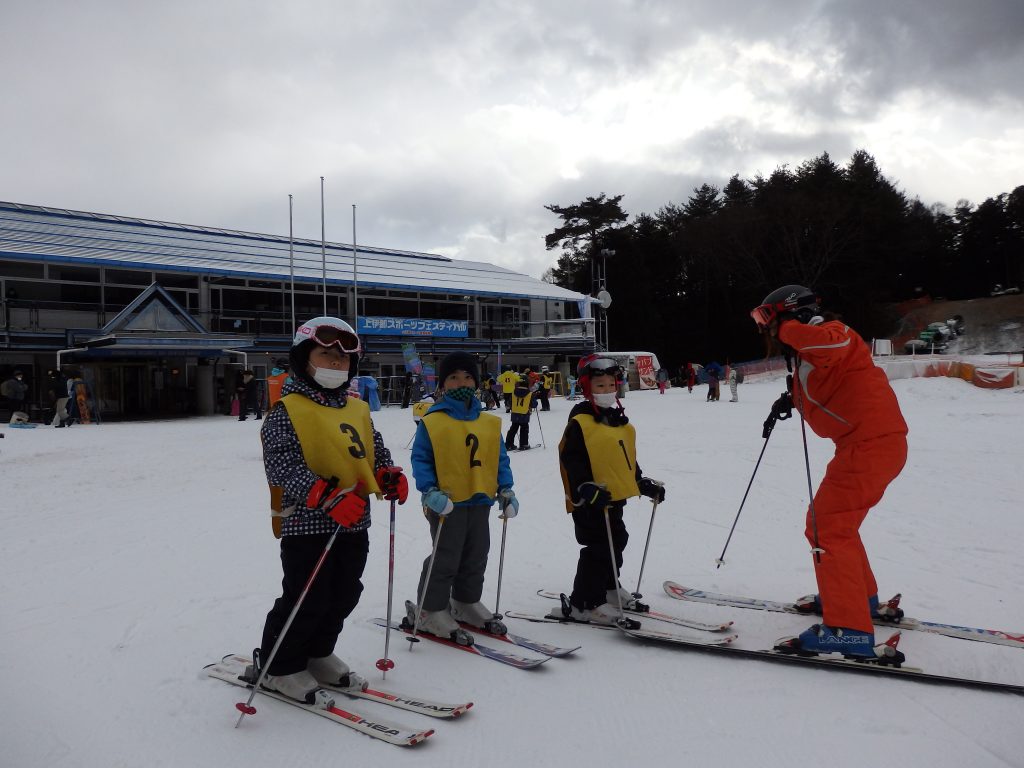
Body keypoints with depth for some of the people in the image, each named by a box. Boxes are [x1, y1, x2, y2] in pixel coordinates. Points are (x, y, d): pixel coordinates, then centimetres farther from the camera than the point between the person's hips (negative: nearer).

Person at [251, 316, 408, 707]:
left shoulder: (358, 410, 12)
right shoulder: (287, 411, -11)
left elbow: (375, 451, 22)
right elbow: (283, 466, -21)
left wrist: (389, 475, 0)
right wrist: (329, 498, -31)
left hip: (355, 524, 7)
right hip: (308, 524, -7)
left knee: (343, 597, 16)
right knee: (307, 601, 0)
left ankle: (317, 655, 38)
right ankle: (278, 667, 23)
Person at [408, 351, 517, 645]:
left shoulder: (490, 423, 8)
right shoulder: (431, 422, -6)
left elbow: (499, 459, 13)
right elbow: (420, 460, -6)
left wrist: (505, 489, 2)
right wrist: (430, 491, -18)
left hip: (480, 500, 6)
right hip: (447, 502, -6)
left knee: (476, 557, 16)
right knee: (445, 559, -1)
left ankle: (466, 603, 34)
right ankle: (430, 611, 15)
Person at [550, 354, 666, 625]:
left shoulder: (620, 420, 14)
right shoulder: (579, 422, -14)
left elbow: (628, 457, 23)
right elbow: (571, 460, -20)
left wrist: (644, 483, 20)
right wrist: (587, 488, -30)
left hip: (614, 495, 9)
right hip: (590, 501, -9)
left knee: (616, 541, 20)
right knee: (599, 548, -7)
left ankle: (608, 589, 40)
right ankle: (583, 603, 3)